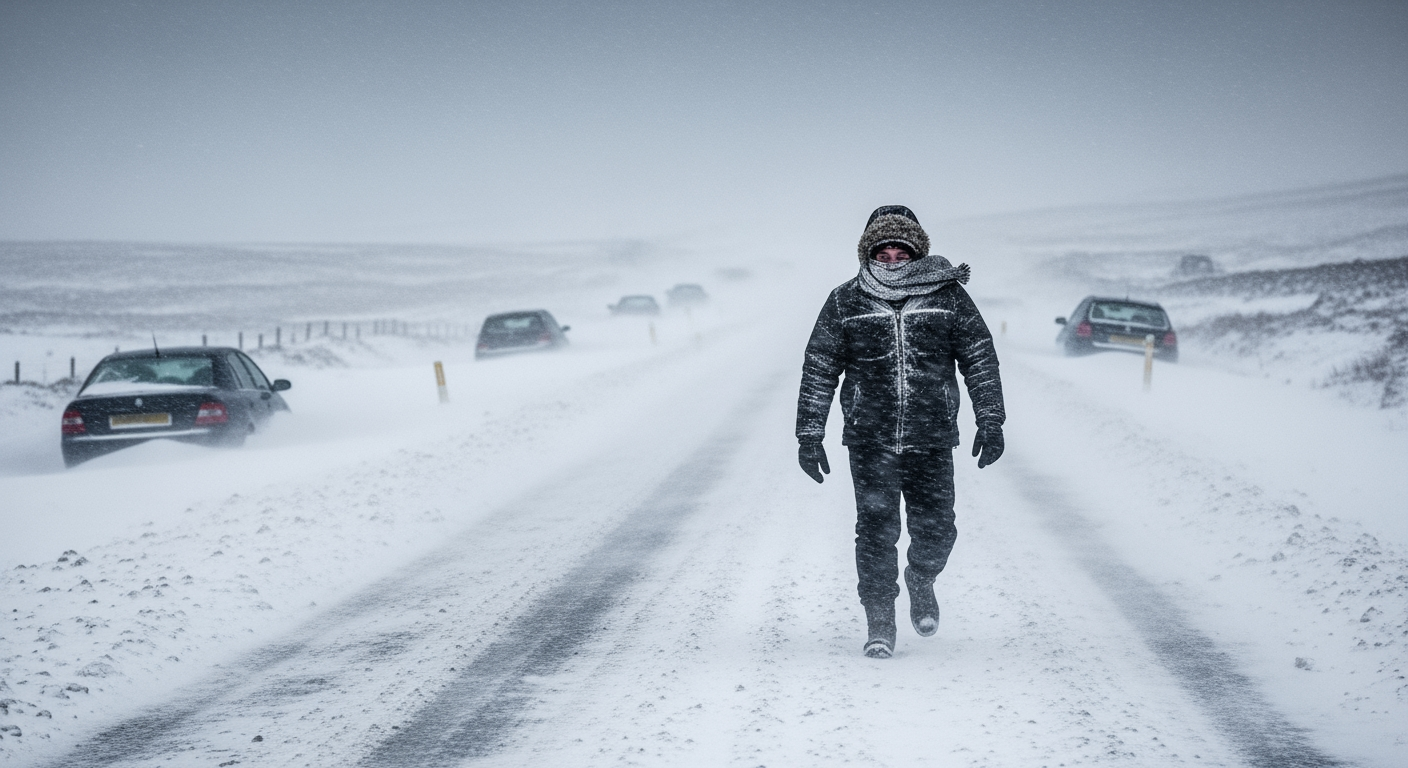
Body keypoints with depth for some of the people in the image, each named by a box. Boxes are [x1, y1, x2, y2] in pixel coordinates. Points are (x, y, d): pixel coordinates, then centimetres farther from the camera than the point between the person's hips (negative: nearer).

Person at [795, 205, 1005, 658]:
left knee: (935, 530, 1)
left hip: (932, 439, 1)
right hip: (870, 439, -1)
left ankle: (921, 582, 34)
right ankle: (879, 625, 6)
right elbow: (818, 371, 6)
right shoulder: (845, 303, 1)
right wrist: (809, 436, 3)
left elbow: (980, 360, 6)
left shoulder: (948, 297, 1)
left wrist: (991, 423, 1)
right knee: (876, 531, -6)